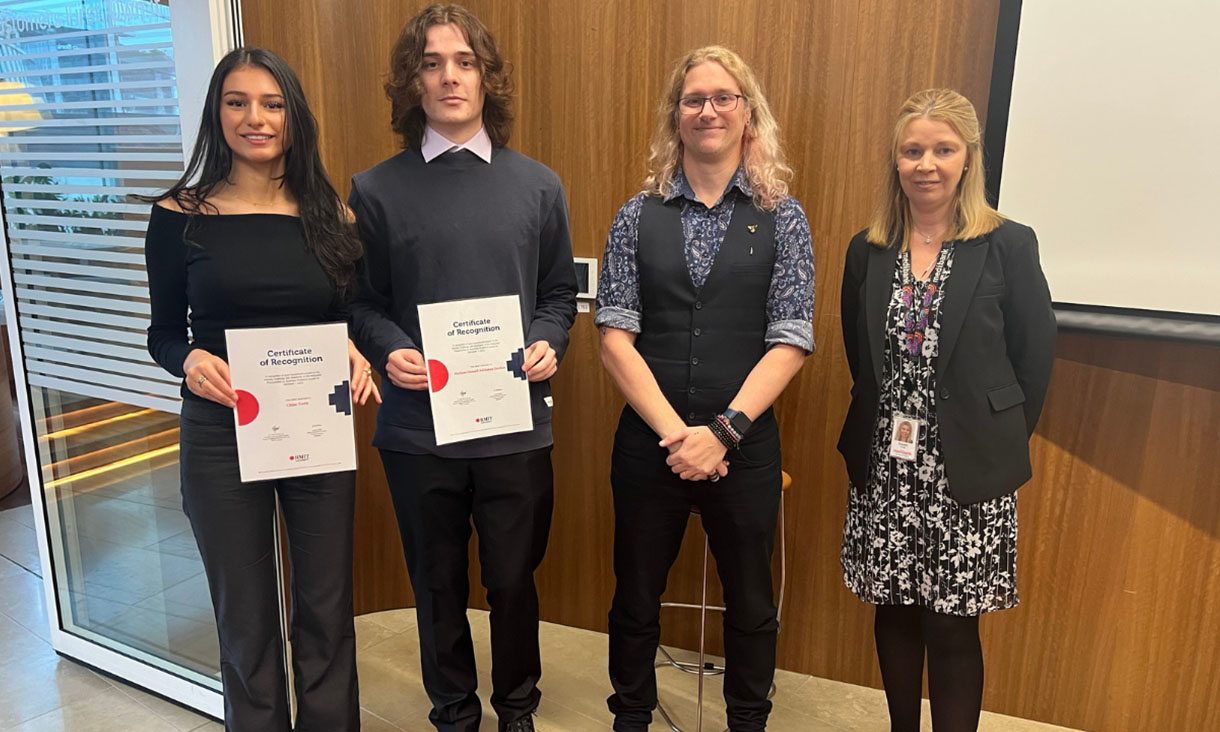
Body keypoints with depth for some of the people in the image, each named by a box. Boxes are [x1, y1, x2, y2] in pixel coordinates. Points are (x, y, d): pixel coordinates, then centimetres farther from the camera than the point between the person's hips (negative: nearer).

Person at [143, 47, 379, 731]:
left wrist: (357, 353, -13)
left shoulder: (331, 216, 2)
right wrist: (191, 359, -17)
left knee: (327, 608, 12)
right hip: (220, 436, -1)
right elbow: (164, 332, 4)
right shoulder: (180, 215, -3)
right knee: (246, 619, 12)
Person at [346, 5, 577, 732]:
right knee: (438, 586, 15)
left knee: (513, 581, 14)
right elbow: (363, 302, 3)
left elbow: (560, 292, 8)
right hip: (417, 428, 0)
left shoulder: (538, 185, 4)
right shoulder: (376, 189, 0)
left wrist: (548, 343, -11)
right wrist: (389, 349, -16)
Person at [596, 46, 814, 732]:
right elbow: (615, 334, -4)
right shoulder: (639, 216, 2)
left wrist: (723, 431, -15)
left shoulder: (782, 217, 1)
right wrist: (675, 431, -14)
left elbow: (791, 341, -6)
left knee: (751, 604, 16)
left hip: (746, 446, 0)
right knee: (637, 598, 15)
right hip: (650, 440, 1)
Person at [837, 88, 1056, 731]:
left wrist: (998, 444, 0)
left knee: (952, 628, 5)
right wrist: (882, 423, 6)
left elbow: (1034, 358, -1)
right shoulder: (868, 251, 5)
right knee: (893, 613, 15)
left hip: (967, 474, -3)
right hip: (883, 467, 3)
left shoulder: (1008, 246, -5)